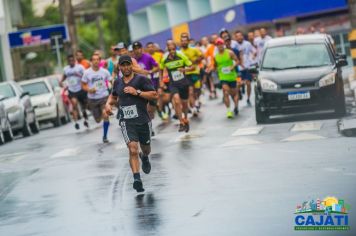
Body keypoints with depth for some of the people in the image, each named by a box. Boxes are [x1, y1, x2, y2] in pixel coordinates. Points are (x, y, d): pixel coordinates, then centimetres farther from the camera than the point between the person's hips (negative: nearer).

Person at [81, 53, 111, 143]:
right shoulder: (87, 72, -5)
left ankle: (105, 136, -3)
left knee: (105, 116, -18)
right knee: (98, 120, 9)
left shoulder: (104, 71, -3)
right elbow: (83, 85, 3)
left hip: (104, 97, -1)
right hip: (92, 98, 1)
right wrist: (89, 90, -17)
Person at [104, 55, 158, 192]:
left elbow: (154, 95, -11)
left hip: (143, 120, -1)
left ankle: (144, 158, 55)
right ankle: (137, 179, -20)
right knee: (133, 149, -19)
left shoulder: (141, 79, -5)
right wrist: (108, 104, 9)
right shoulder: (117, 83, 10)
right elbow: (113, 96, 30)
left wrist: (137, 92, -19)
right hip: (126, 122, 1)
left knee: (146, 149, 18)